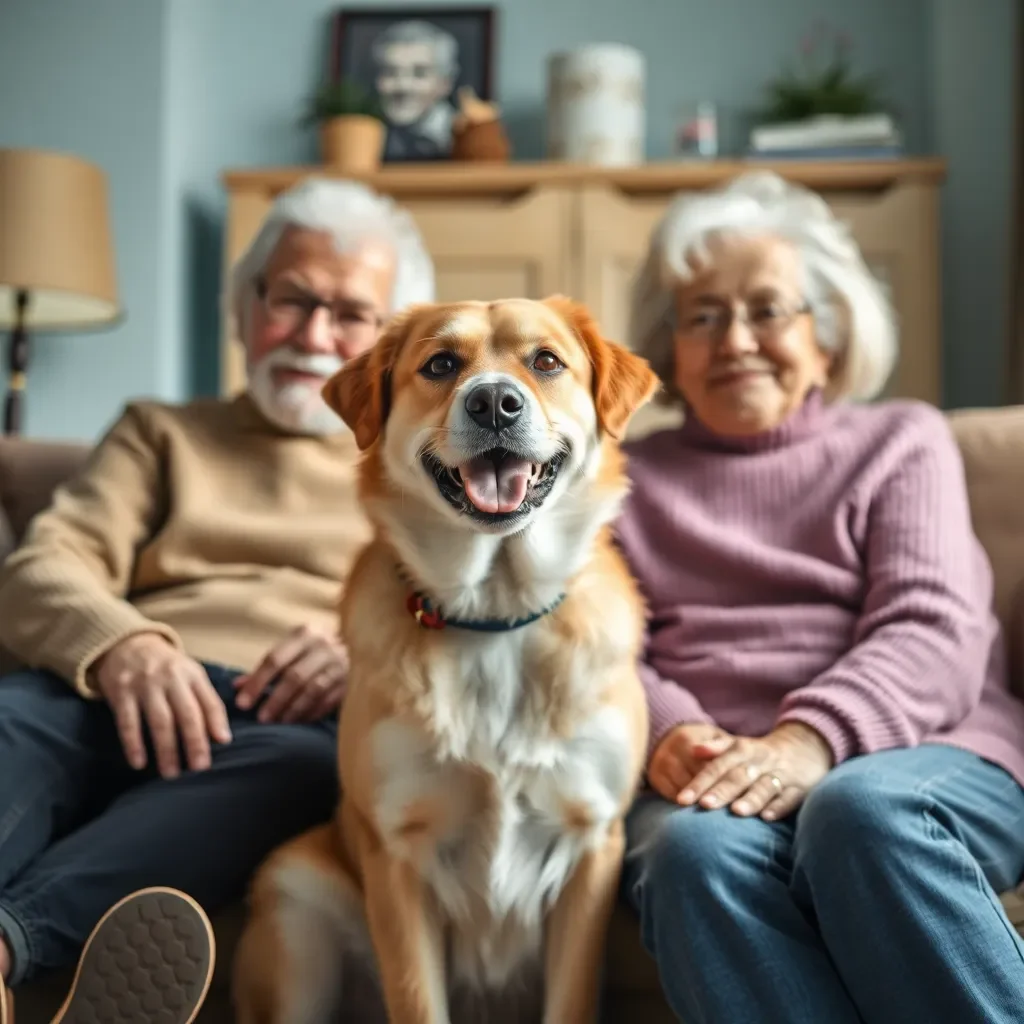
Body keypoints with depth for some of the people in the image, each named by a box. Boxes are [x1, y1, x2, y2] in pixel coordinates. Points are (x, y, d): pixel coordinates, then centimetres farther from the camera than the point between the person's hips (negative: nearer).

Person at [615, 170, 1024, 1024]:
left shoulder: (903, 440, 19)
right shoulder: (626, 480, 23)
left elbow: (932, 635, 3)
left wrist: (806, 742, -17)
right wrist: (666, 736, -14)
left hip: (917, 749, 0)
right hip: (704, 777, 1)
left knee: (861, 811, -36)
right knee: (701, 852, -34)